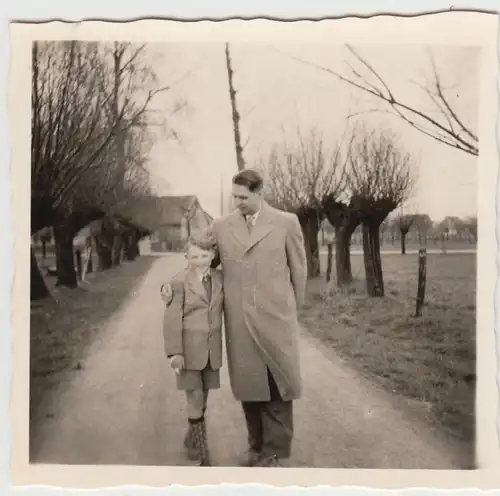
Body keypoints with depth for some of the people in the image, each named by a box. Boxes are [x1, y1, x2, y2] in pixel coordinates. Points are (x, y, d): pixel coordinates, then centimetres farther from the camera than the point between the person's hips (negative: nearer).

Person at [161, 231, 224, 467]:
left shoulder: (219, 278, 3)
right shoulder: (179, 282, -10)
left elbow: (223, 309, 10)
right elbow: (172, 320, -11)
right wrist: (174, 352, -14)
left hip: (212, 349, 4)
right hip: (189, 348, -4)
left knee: (202, 397, 13)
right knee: (195, 397, -2)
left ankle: (192, 439, 32)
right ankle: (201, 448, 12)